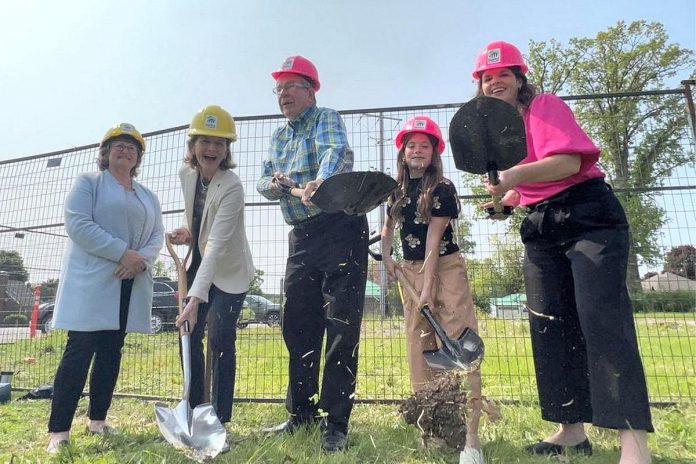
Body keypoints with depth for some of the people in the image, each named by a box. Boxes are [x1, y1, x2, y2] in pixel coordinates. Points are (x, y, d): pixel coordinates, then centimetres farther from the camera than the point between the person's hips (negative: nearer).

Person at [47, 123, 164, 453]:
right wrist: (122, 252, -18)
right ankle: (58, 431, 0)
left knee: (111, 351, 9)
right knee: (79, 351, -7)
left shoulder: (148, 197, 18)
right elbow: (77, 224, -11)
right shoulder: (87, 182, 4)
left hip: (130, 285, 5)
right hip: (92, 281, -5)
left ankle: (97, 420, 20)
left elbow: (157, 236, 9)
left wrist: (142, 259, -12)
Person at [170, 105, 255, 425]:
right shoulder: (186, 173, -5)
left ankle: (220, 419, 6)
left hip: (229, 270, -6)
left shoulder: (232, 187, -27)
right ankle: (194, 410, 23)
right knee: (189, 335, 7)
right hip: (199, 264, 7)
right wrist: (187, 231, -6)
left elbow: (217, 245, -35)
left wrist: (196, 297, -40)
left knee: (220, 339, -10)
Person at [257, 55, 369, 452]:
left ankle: (336, 422, 3)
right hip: (302, 236, 7)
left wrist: (319, 182, -44)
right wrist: (273, 185, -6)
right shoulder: (279, 137, 22)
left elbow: (338, 153, -24)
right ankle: (302, 412, 24)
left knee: (341, 324, -7)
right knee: (297, 325, 9)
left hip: (340, 228, -7)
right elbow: (263, 180, 17)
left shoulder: (327, 119, -1)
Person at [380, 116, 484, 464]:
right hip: (411, 271, 6)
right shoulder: (397, 190, 9)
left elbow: (434, 238, -14)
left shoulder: (443, 188, -7)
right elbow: (388, 228, 22)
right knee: (419, 349, 7)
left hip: (445, 269, -6)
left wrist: (429, 286, -17)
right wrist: (386, 257, 4)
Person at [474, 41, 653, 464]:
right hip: (542, 229, 7)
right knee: (549, 326, 3)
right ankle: (573, 429, 12)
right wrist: (505, 199, 6)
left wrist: (517, 175, -35)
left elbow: (570, 161, -22)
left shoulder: (545, 105, -5)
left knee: (601, 319, -17)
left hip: (589, 217, -7)